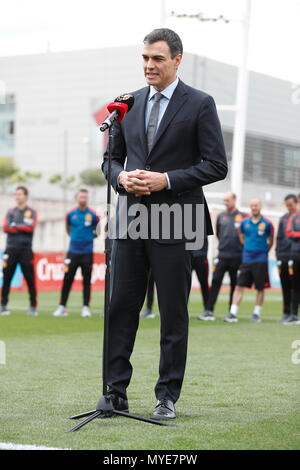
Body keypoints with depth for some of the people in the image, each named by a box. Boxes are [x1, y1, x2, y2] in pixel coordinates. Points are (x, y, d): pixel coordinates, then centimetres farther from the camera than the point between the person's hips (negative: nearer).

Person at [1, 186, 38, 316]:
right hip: (11, 249, 2)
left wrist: (15, 226, -3)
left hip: (25, 250, -2)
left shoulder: (32, 212, 7)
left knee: (30, 279, -3)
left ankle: (33, 307, 2)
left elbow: (30, 227, -9)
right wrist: (22, 228, -7)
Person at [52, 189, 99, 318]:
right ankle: (62, 307, 4)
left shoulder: (92, 215, -2)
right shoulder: (71, 214, 3)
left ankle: (86, 307, 7)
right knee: (67, 279, 0)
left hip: (87, 253, -1)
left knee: (86, 281, 2)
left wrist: (92, 235, 4)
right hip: (73, 251, 1)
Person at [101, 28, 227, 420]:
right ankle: (116, 393, 12)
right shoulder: (129, 104, 11)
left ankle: (167, 398, 11)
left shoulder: (200, 105, -2)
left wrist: (167, 180, -15)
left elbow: (216, 165, -6)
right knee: (121, 308, 4)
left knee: (173, 314, 3)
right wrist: (122, 177, -5)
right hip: (131, 220, 4)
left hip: (174, 224, -4)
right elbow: (111, 158, 18)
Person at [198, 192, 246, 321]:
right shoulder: (221, 216, 11)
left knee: (235, 284, 5)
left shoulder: (243, 217, -2)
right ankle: (208, 311, -9)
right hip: (222, 256, 3)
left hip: (237, 257, -3)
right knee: (215, 282, -6)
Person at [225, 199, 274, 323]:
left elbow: (270, 242, 9)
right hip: (246, 260, 2)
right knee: (239, 286, -3)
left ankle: (257, 314, 14)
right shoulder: (244, 223, 5)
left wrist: (263, 251, 8)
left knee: (260, 288, 4)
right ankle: (233, 314, -5)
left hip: (261, 260, -2)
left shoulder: (267, 224, -2)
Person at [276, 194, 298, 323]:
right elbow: (279, 239, 14)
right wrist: (278, 257, 6)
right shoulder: (283, 219, 13)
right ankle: (286, 313, 13)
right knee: (286, 288, 7)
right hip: (284, 258, 4)